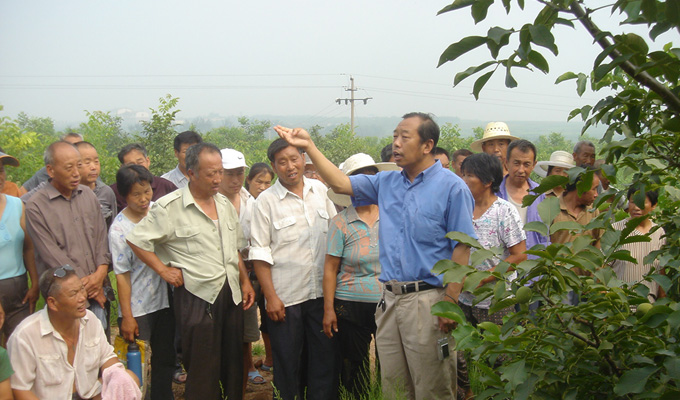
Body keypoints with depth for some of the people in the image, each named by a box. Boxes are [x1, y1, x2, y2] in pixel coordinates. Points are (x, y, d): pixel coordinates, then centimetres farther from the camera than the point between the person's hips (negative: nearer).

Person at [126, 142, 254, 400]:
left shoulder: (224, 204, 12)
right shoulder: (169, 207, -9)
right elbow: (137, 240, -7)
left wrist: (245, 281, 13)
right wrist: (163, 270, -7)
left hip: (231, 293, 6)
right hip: (198, 297, -6)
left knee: (234, 360, 13)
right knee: (202, 370, 1)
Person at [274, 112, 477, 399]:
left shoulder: (452, 187, -7)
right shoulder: (387, 183, 12)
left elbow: (462, 247, -11)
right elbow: (340, 183, 13)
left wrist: (450, 301, -16)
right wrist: (309, 146, 6)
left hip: (428, 300, -6)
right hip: (390, 300, 6)